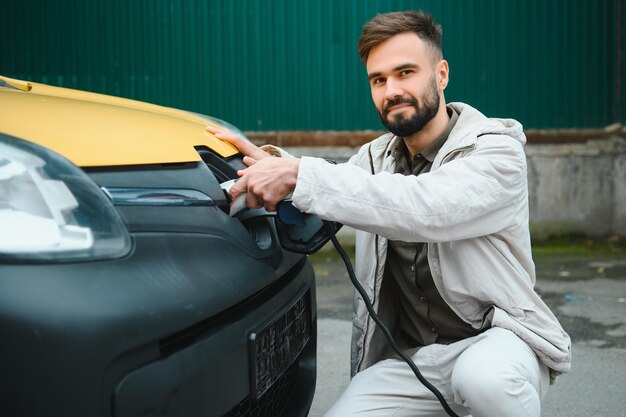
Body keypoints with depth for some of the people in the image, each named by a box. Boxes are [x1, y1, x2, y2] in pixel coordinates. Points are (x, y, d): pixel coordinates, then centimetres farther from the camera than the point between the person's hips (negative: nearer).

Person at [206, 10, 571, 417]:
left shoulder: (497, 151, -11)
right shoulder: (376, 158, 9)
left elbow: (423, 208, -29)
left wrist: (299, 175, -33)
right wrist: (272, 163, -4)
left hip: (494, 339, -5)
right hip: (409, 359, 5)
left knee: (485, 377, -38)